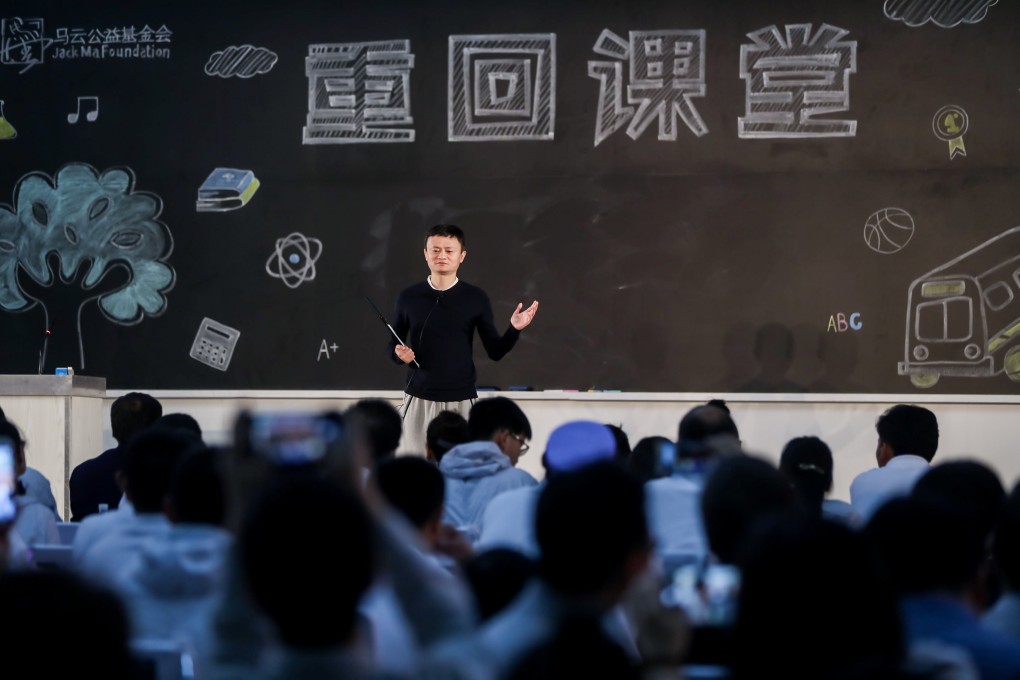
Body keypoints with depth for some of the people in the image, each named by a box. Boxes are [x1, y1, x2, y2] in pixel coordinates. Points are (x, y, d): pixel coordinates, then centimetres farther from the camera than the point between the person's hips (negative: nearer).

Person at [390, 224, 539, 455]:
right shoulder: (409, 297, 4)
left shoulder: (476, 298, 2)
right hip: (419, 399, 1)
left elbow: (495, 352, 4)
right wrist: (399, 354, -8)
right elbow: (393, 346, 13)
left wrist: (514, 329, -13)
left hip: (461, 400, -1)